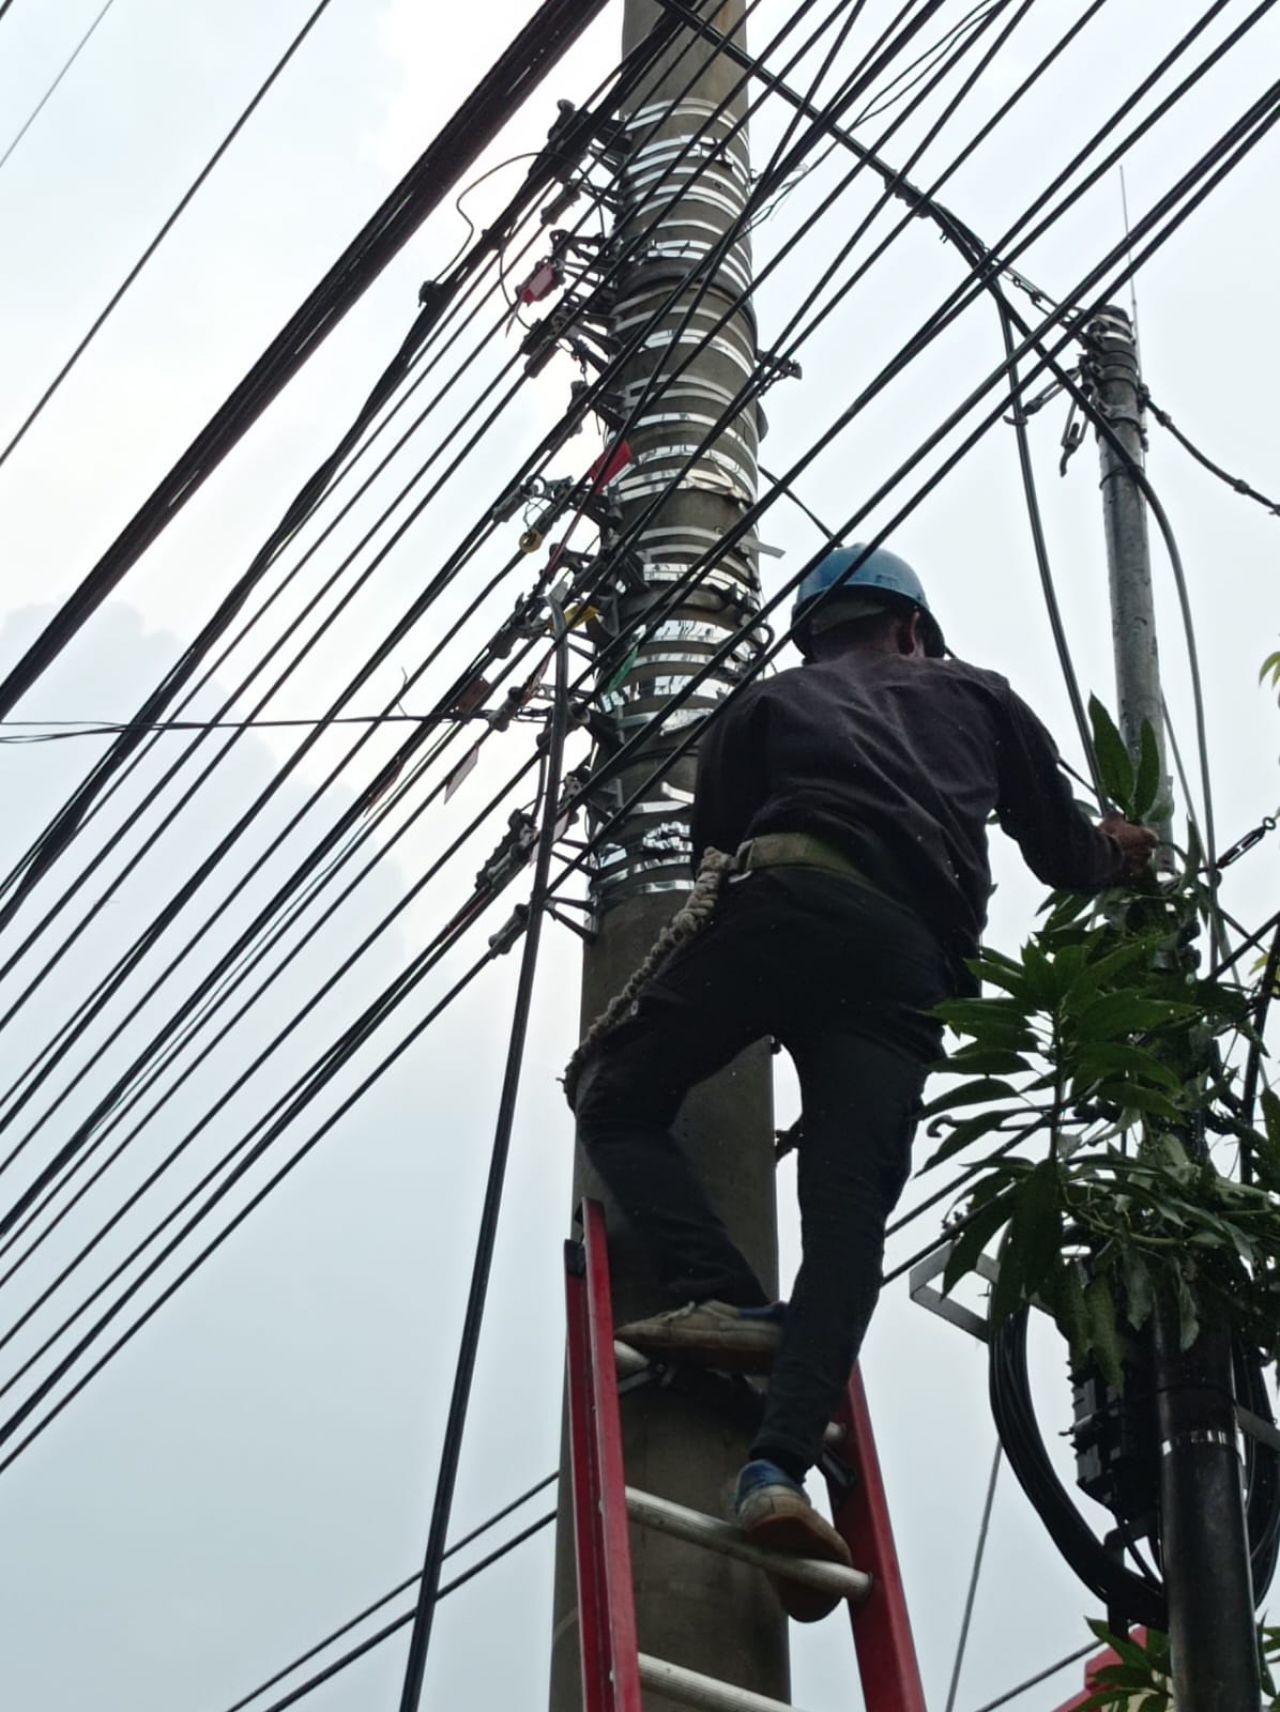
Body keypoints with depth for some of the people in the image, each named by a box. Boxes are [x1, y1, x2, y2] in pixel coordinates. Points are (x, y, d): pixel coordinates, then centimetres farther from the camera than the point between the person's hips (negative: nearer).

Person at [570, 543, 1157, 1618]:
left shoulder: (770, 702, 29)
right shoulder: (976, 696, 33)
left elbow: (715, 843, 21)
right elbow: (1067, 856, 34)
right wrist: (1116, 855, 57)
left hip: (792, 900, -1)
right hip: (915, 960, 2)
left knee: (619, 1103, 11)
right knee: (848, 1220, -7)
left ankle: (727, 1299, -13)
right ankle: (784, 1462, -27)